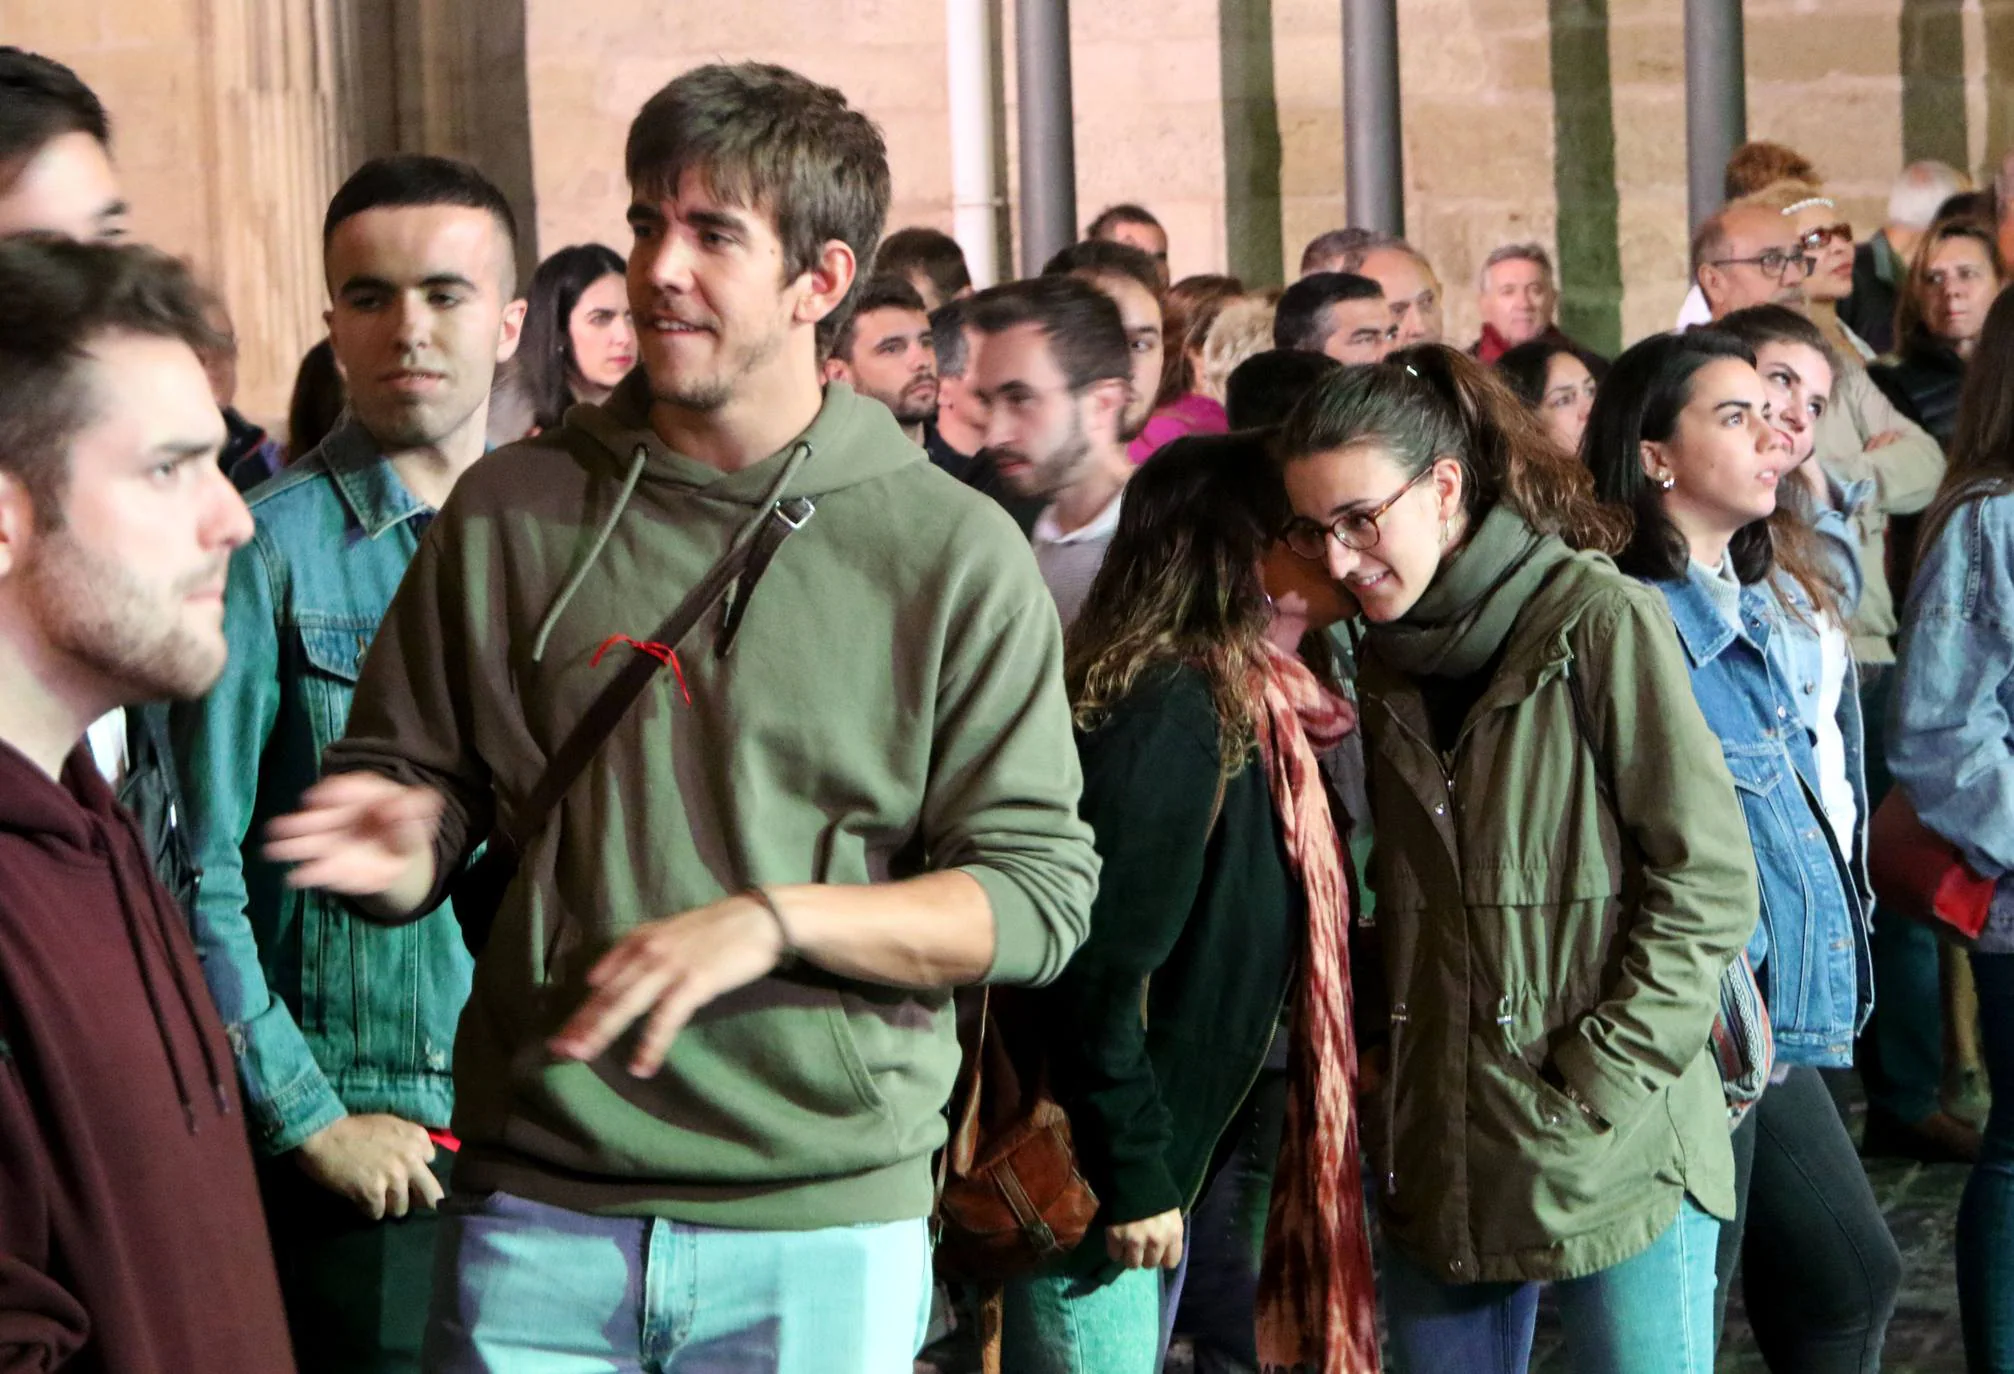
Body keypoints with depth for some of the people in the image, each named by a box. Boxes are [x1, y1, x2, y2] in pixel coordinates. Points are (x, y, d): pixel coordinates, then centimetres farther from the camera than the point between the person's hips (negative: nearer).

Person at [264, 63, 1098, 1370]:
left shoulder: (955, 553, -2)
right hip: (538, 1209, 2)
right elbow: (413, 776, 12)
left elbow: (1040, 895, -5)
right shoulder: (513, 510, 5)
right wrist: (397, 851, -12)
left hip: (826, 1227, -1)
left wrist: (772, 919, -17)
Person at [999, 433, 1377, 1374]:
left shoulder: (1247, 709, 10)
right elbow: (1100, 969, -23)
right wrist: (1134, 1178, -19)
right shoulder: (1168, 712, -19)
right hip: (1089, 1186, -9)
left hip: (1158, 1168, 9)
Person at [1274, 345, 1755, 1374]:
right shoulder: (1375, 666, 10)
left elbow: (1709, 882, -10)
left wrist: (1599, 1089, -14)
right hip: (1435, 1162, 6)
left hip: (1613, 1160, -5)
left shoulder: (1598, 621, -9)